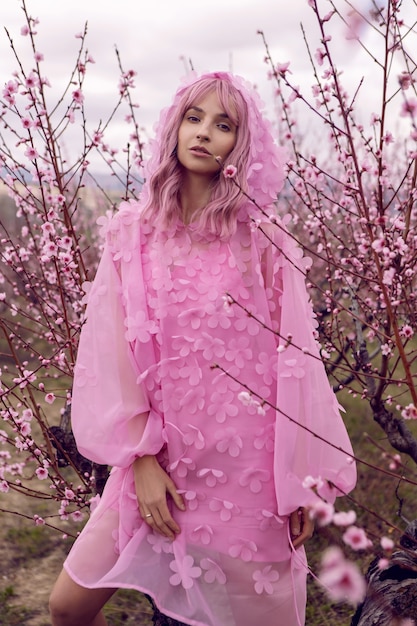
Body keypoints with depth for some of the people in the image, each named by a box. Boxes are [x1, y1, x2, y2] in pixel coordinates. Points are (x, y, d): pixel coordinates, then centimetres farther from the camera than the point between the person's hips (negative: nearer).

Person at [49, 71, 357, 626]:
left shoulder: (264, 240, -7)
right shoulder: (132, 232, -3)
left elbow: (295, 361, -5)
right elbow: (111, 354, -2)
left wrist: (304, 480, -4)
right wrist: (141, 457, -7)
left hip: (248, 464, -2)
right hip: (161, 460, 2)